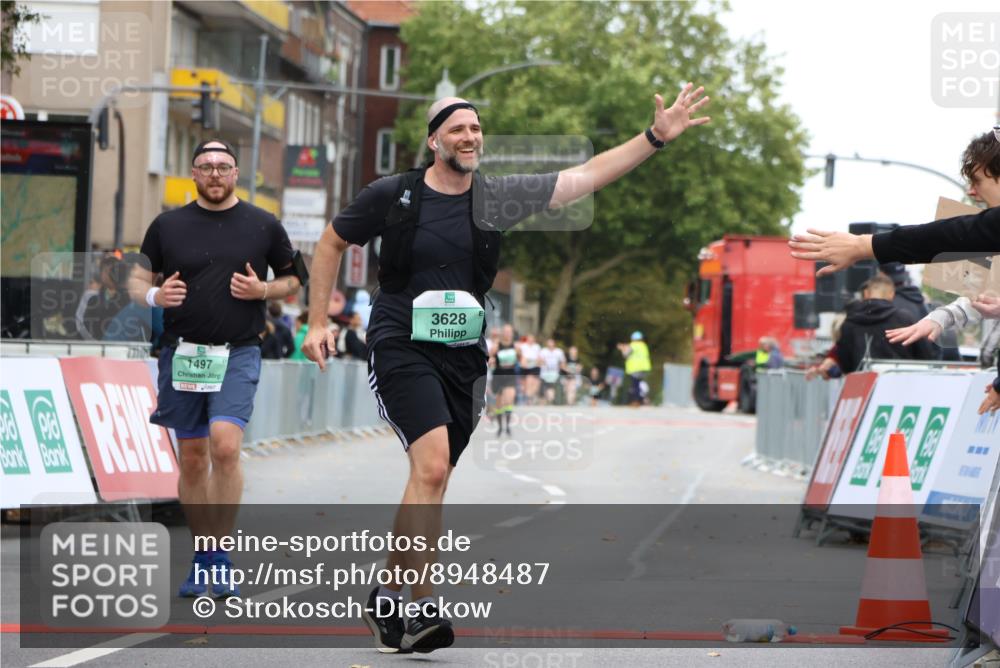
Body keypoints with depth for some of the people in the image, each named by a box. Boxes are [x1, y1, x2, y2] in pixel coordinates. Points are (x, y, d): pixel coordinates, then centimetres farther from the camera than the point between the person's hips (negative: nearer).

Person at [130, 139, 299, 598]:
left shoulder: (263, 226, 5)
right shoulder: (168, 225, 6)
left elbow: (292, 280, 13)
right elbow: (137, 280, 12)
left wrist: (262, 291, -7)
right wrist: (155, 295, -10)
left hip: (237, 354, -2)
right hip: (182, 351, 2)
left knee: (225, 445, -20)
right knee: (192, 458, 6)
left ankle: (221, 557, -11)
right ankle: (202, 559, 18)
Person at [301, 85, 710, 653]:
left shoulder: (497, 196, 3)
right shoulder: (392, 195, -3)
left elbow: (584, 177, 0)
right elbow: (332, 244, 11)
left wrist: (656, 137, -7)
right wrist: (319, 321, 6)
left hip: (464, 357, 4)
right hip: (402, 350, -4)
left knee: (431, 480, 7)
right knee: (432, 465, -22)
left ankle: (387, 598, 21)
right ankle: (423, 608, -20)